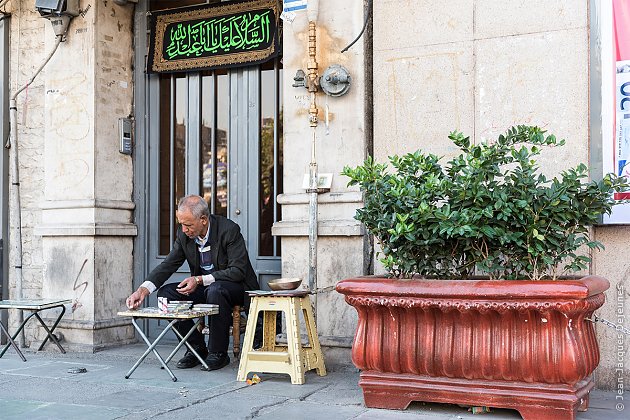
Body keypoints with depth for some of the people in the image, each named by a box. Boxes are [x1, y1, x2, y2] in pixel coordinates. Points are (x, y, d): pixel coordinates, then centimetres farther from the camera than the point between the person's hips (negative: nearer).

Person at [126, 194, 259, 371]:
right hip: (203, 288, 6)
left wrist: (200, 280, -31)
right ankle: (196, 348, -4)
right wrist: (143, 290, -22)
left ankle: (218, 353, -21)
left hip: (236, 287, -6)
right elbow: (168, 264, -5)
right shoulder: (184, 234, -5)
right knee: (166, 292, -14)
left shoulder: (229, 230, -22)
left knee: (215, 290, -38)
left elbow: (238, 270, -24)